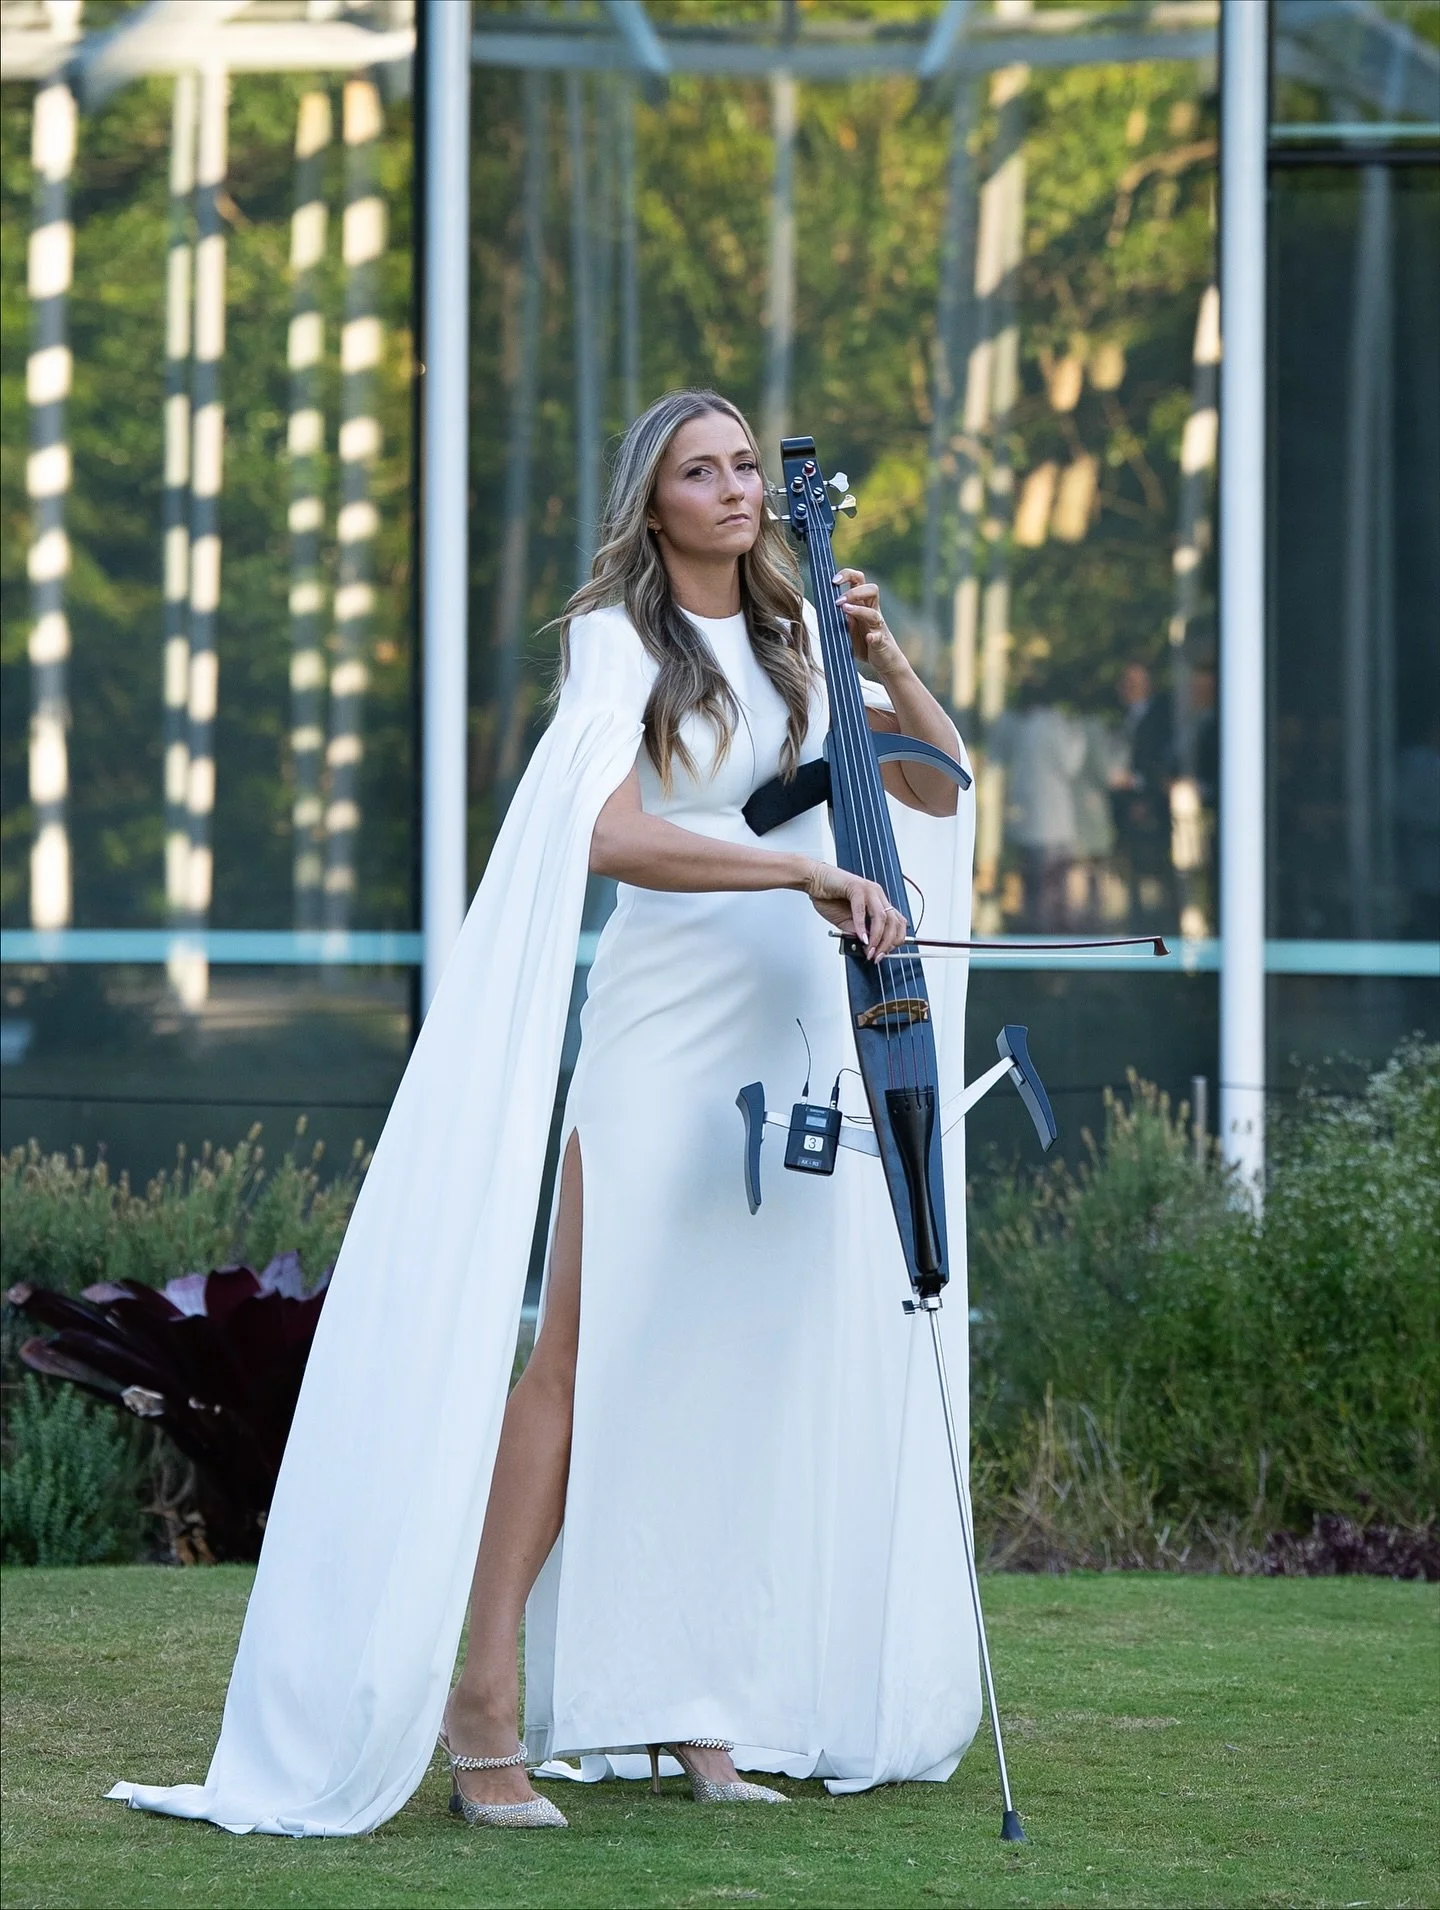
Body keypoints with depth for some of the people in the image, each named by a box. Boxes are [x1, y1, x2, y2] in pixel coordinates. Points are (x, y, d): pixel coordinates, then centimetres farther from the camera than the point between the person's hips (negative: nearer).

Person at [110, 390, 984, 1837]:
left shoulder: (796, 636, 15)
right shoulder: (620, 641, -3)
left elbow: (937, 785, 15)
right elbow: (611, 833, -18)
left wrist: (884, 661, 0)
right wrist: (801, 869, -24)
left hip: (803, 1026, 6)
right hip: (665, 1023, -5)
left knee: (746, 1356, 4)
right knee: (591, 1348, -9)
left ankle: (693, 1703, 10)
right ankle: (484, 1701, -7)